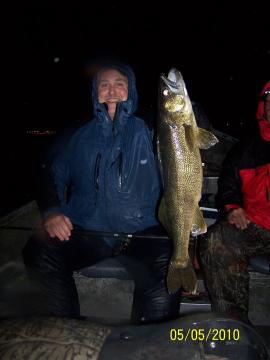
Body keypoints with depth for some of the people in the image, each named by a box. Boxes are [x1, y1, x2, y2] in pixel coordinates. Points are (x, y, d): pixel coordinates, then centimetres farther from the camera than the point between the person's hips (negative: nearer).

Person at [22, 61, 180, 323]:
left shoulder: (147, 132, 8)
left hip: (141, 232, -1)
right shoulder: (81, 137, 14)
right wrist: (51, 211, -4)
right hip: (85, 230, 2)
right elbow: (55, 176, 14)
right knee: (38, 254, -23)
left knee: (168, 272, -30)